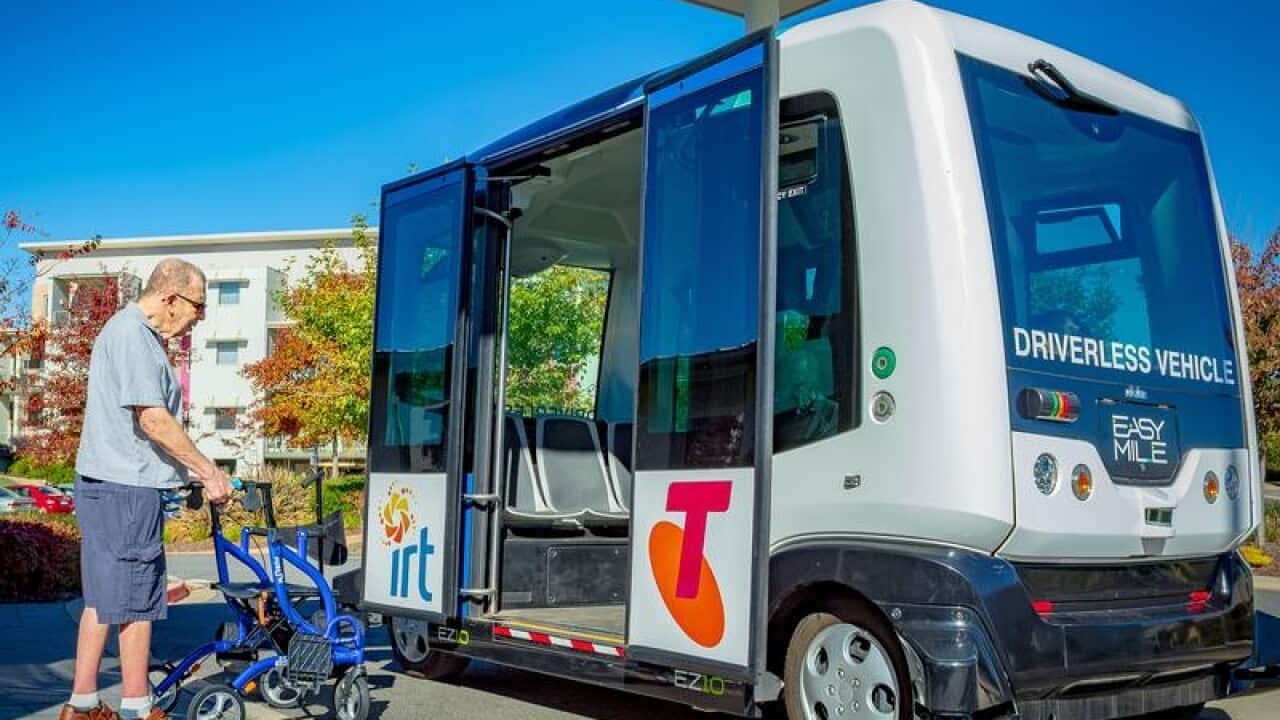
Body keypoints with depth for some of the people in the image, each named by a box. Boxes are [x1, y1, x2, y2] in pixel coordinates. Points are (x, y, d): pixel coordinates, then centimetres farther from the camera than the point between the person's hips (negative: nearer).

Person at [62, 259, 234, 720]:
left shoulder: (139, 334, 18)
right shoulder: (132, 335, -15)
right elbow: (153, 420, -22)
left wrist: (195, 472, 20)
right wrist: (209, 472, -16)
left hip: (105, 485, 10)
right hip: (126, 489, -10)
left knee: (104, 597, 14)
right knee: (137, 598, -1)